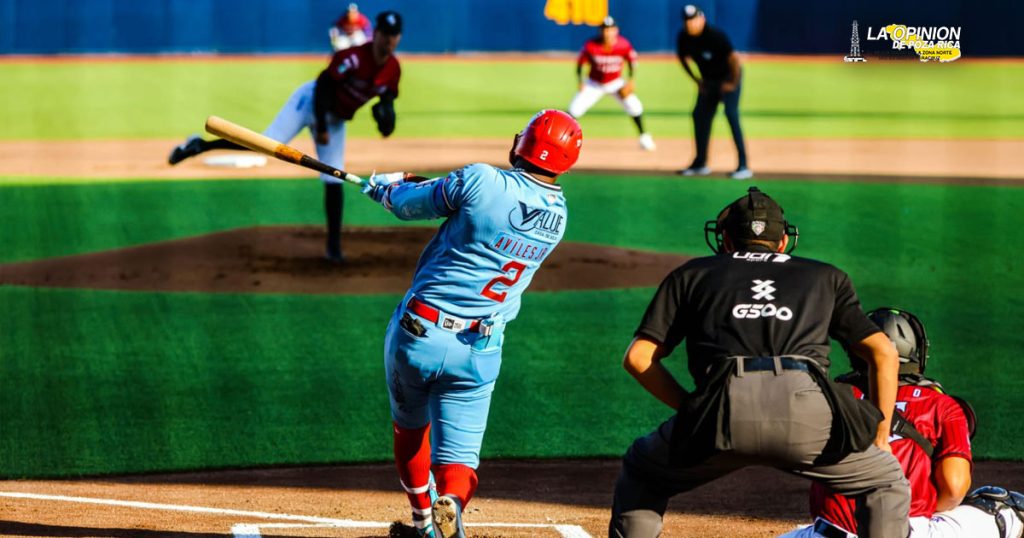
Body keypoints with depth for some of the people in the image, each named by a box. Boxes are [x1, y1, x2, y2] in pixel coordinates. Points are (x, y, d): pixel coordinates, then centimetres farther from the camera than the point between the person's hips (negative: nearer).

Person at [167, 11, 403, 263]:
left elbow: (387, 98, 10)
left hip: (336, 119, 6)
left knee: (334, 181, 2)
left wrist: (385, 111, -14)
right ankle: (199, 146, -5)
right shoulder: (355, 57, -27)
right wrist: (321, 127, -23)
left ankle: (333, 246, 8)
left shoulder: (393, 70, -8)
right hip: (312, 101, -6)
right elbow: (323, 85, -24)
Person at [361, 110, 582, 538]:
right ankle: (450, 503, -28)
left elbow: (407, 205, -1)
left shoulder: (481, 182, -15)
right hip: (479, 351, 2)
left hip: (417, 334, -2)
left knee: (410, 426, 24)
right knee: (458, 454, 3)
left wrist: (388, 186, 22)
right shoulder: (557, 215, 2)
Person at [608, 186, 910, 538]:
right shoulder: (824, 276, 33)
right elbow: (884, 353, 24)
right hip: (807, 410, 0)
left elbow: (638, 357, 21)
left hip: (725, 406, 0)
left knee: (642, 476, 28)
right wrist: (880, 438, 30)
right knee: (887, 482, 25)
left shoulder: (693, 273, 31)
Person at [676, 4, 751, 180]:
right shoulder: (684, 38, -10)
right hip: (708, 80, 7)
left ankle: (743, 166, -23)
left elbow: (734, 58, -30)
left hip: (728, 78, -7)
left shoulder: (715, 36, -30)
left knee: (731, 115, -20)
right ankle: (700, 164, 24)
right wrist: (696, 80, 6)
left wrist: (733, 83, -22)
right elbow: (683, 58, 10)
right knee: (700, 116, 8)